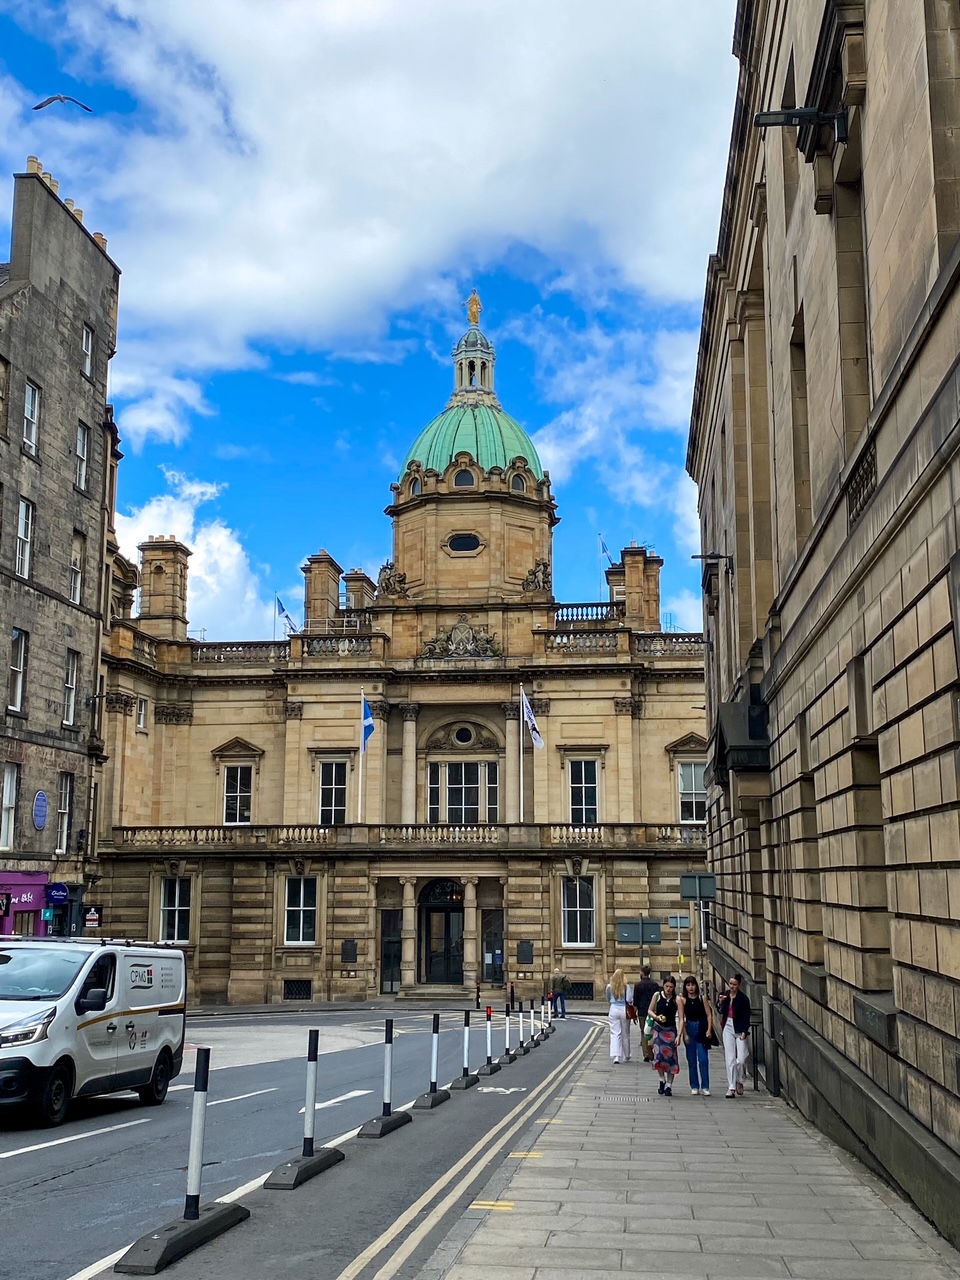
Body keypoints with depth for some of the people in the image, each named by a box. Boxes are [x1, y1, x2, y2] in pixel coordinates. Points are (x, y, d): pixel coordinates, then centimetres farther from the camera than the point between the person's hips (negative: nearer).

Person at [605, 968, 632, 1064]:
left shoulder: (610, 986, -2)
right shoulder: (627, 986, -8)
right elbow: (629, 999, -13)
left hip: (614, 1010, 0)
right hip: (624, 1010, 0)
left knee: (615, 1034, 1)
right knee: (625, 1034, 14)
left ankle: (616, 1057, -13)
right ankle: (626, 1057, 27)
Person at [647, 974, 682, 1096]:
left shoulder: (677, 999, -7)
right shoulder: (657, 996, -3)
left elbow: (681, 1019, -9)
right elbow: (650, 1010, 7)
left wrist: (679, 1035, -18)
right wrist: (656, 1017, -14)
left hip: (671, 1030, 0)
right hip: (658, 1028, 0)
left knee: (670, 1056, -2)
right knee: (658, 1055, -12)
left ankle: (669, 1085, 9)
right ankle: (662, 1080, 11)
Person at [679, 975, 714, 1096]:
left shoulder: (702, 998, 1)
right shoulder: (683, 1000, 1)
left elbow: (709, 1014, 0)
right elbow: (682, 1018, -2)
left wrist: (709, 1030, -10)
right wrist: (685, 1034, -8)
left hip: (701, 1029, -1)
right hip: (689, 1029, 1)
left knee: (703, 1059, -6)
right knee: (691, 1060, 6)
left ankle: (705, 1087, -2)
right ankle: (694, 1086, 14)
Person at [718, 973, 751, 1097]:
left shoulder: (743, 998, -9)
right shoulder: (726, 995, 6)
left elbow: (746, 1016, -8)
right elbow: (722, 1012, 15)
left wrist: (744, 1032, -15)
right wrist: (721, 1003, -4)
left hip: (740, 1030, -4)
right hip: (728, 1028, 4)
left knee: (741, 1059, -7)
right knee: (730, 1059, 0)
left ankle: (739, 1082, 18)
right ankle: (731, 1087, 3)